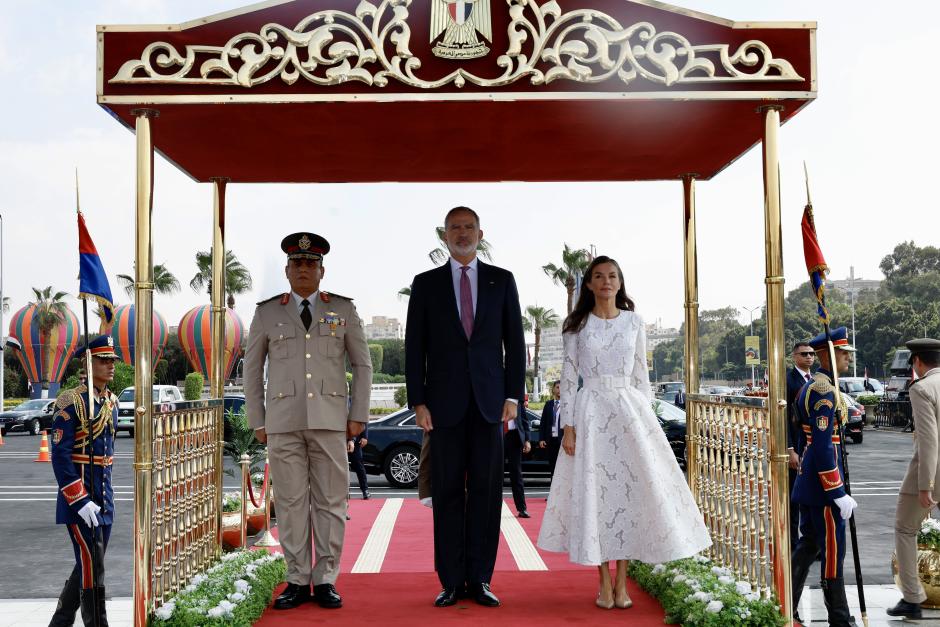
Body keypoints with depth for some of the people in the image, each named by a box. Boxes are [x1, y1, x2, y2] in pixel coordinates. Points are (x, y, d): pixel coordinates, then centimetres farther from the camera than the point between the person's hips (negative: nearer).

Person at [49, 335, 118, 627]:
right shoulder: (71, 402, -14)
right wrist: (80, 502, -20)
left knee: (87, 565, 16)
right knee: (93, 567, -5)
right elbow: (60, 455, -17)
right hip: (79, 498, -8)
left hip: (104, 498, 8)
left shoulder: (112, 402, 9)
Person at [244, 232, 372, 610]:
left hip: (330, 420, 0)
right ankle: (297, 582, 10)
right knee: (291, 503, 2)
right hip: (283, 422, 0)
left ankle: (325, 581, 9)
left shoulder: (343, 310, 7)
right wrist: (257, 422, 6)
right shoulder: (267, 312, 8)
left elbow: (362, 365, 8)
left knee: (330, 502, 1)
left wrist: (358, 416, 2)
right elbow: (252, 368, 11)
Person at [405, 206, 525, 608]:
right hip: (445, 403, 0)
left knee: (486, 491, 2)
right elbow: (415, 347, 5)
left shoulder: (501, 281, 9)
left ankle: (480, 579, 10)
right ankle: (451, 581, 9)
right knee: (448, 492, 2)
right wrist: (418, 402, -3)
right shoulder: (426, 284, 7)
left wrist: (513, 395, -1)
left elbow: (514, 342, 7)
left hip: (489, 401, 1)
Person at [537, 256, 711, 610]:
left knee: (631, 489, -2)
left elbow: (641, 375, 10)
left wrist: (647, 420, 3)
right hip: (590, 413, -1)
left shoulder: (634, 323, 8)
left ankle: (621, 583, 8)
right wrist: (568, 427, -5)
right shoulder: (576, 325, 4)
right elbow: (569, 377, 1)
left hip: (629, 410, 1)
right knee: (594, 491, -1)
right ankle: (604, 583, 10)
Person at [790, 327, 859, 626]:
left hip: (808, 478, 10)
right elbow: (823, 446, -23)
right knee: (833, 550, 1)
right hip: (822, 483, -10)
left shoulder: (810, 386, 13)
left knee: (809, 544, 16)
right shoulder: (825, 391, -18)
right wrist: (838, 493, -21)